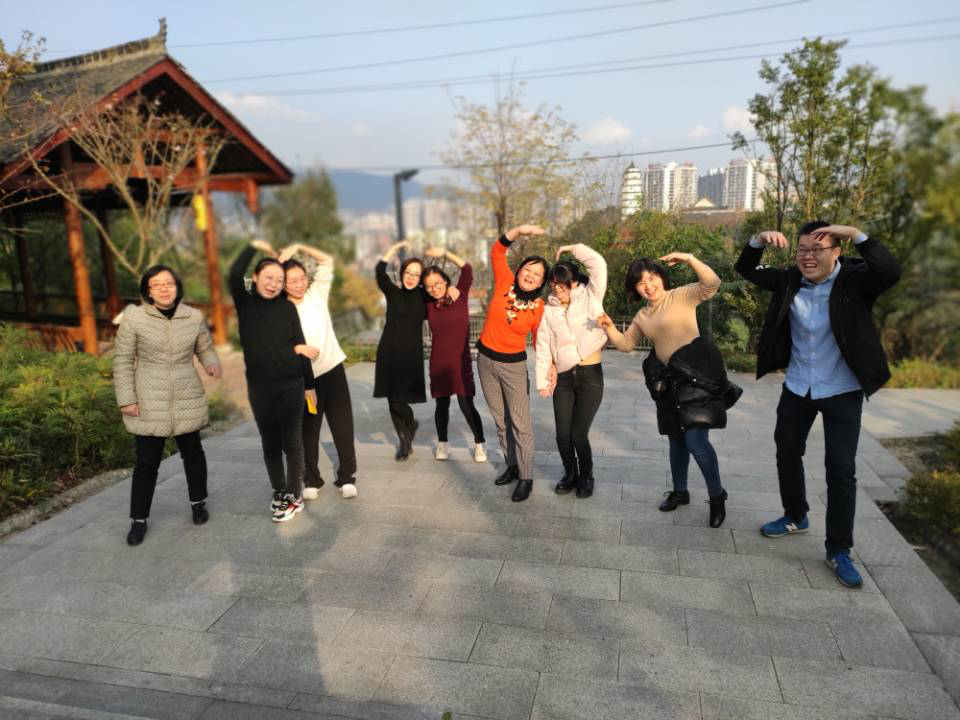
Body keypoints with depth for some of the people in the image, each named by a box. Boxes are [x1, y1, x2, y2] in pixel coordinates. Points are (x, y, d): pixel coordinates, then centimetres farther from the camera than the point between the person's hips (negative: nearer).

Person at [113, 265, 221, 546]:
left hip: (188, 401, 2)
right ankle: (139, 520, 20)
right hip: (149, 404, -2)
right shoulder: (134, 317, -9)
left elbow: (206, 348, 11)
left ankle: (198, 502, 36)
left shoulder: (194, 317, -2)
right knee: (146, 462, 3)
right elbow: (123, 360, -4)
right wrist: (126, 399, -7)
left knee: (192, 453, 15)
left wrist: (213, 364, -12)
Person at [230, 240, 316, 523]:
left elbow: (301, 346, 3)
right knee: (270, 443, 11)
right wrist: (254, 246, -8)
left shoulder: (287, 307, 0)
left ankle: (293, 497, 17)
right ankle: (279, 492, 27)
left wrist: (309, 384, 4)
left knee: (292, 441, 5)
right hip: (260, 387, 1)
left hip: (291, 385, -1)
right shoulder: (245, 303, 0)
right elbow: (235, 273, -20)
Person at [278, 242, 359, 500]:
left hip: (333, 369, 2)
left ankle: (347, 477, 18)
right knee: (308, 430, 9)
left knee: (343, 426, 5)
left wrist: (298, 247, -3)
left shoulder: (317, 295, 2)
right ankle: (311, 480, 24)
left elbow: (327, 261, 4)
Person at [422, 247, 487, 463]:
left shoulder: (460, 296, -3)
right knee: (442, 405, 11)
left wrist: (444, 253, -16)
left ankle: (479, 444, 14)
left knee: (466, 405, -2)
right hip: (438, 362, 2)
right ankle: (442, 444, 28)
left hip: (461, 360, -2)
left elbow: (466, 269, -13)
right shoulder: (428, 306, 2)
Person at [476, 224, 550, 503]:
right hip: (486, 359, 3)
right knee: (500, 420, 15)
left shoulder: (539, 307, -11)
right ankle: (512, 465, 31)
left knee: (520, 423, -2)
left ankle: (526, 477, 10)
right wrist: (520, 230, -25)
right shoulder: (504, 283, -8)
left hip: (514, 365, -3)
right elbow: (497, 251, -12)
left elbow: (541, 340, -4)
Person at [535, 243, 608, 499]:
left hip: (591, 376, -3)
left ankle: (586, 477, 22)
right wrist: (542, 380, -1)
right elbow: (543, 347, 4)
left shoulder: (590, 297, 1)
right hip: (563, 379, 3)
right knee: (562, 434, 3)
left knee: (578, 434, -4)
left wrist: (572, 248, -1)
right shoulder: (549, 310, 7)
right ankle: (570, 474, 29)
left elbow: (599, 264, -11)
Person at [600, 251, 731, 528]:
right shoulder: (642, 316, 15)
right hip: (669, 380, 7)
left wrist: (688, 258, -26)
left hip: (696, 375, -7)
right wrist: (609, 328, 0)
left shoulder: (682, 295, -4)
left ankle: (717, 496, 8)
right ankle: (680, 491, 35)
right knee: (676, 438, 17)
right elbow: (626, 344, 16)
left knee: (695, 439, -13)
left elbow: (712, 283, -19)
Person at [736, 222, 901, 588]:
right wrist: (759, 240, -15)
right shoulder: (789, 280, -3)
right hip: (797, 388, 4)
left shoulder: (855, 280, -14)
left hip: (842, 392, -4)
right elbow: (746, 270, 3)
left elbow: (891, 272, -33)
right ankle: (795, 517, 40)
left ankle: (839, 550, 12)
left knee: (841, 469, -2)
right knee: (787, 453, 17)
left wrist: (856, 234, -34)